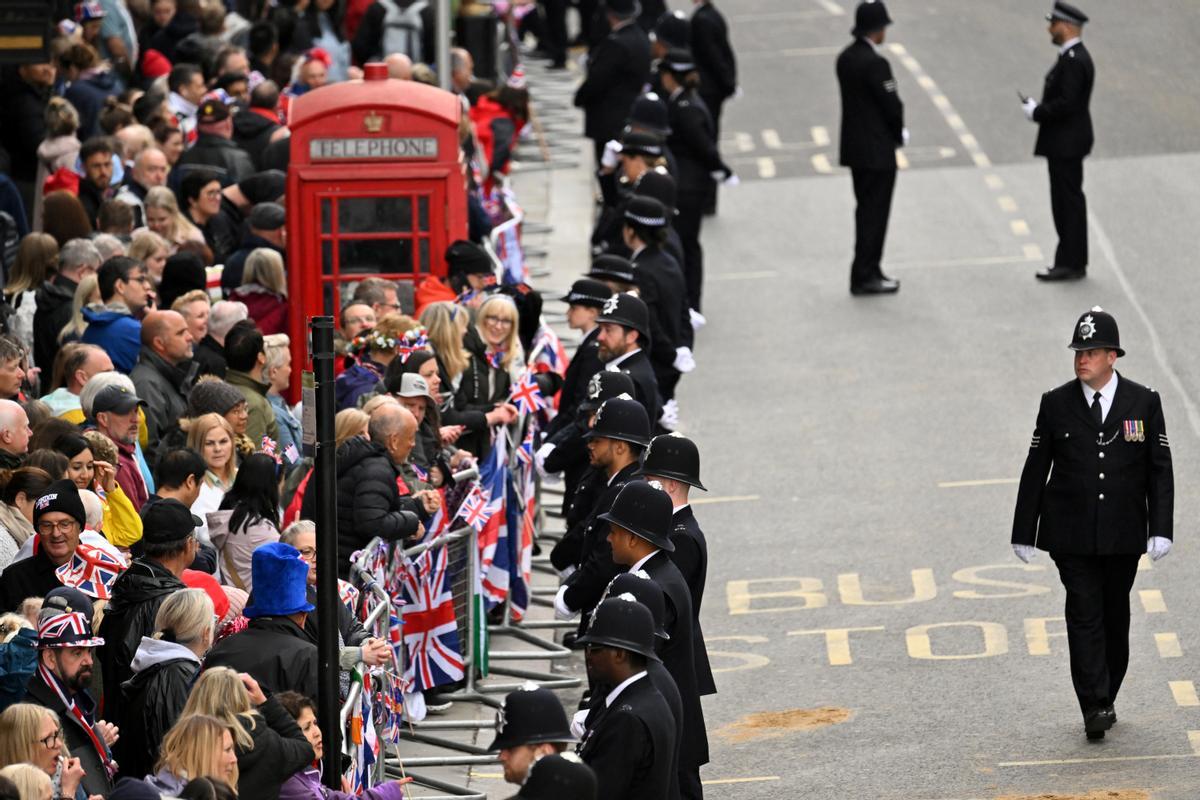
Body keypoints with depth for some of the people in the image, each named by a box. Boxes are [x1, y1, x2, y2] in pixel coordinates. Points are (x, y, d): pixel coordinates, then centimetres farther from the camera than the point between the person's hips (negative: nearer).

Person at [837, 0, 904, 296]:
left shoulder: (845, 58, 6)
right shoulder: (874, 63, -21)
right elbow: (891, 105, -18)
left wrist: (895, 131, 9)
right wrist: (900, 134, 2)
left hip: (854, 147, 9)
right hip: (877, 150, -9)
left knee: (867, 211, 17)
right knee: (874, 213, -1)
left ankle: (867, 272, 23)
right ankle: (865, 276, 2)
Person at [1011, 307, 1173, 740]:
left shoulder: (1144, 403, 0)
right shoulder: (1056, 404, 0)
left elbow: (1160, 472, 1)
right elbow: (1035, 471, 4)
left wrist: (1161, 528, -9)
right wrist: (1024, 533, 3)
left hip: (1123, 537, 1)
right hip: (1071, 536, -1)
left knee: (1115, 618, 9)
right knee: (1084, 614, -10)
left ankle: (1105, 699, 24)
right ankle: (1095, 707, -12)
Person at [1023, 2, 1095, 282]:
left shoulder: (1074, 61, -21)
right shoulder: (1074, 57, 12)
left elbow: (1066, 104, -26)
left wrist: (1036, 112, -13)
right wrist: (1038, 107, 7)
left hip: (1066, 144, -11)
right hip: (1065, 143, 11)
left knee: (1069, 203, -5)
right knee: (1066, 203, 14)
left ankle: (1071, 264, -1)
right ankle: (1070, 261, 19)